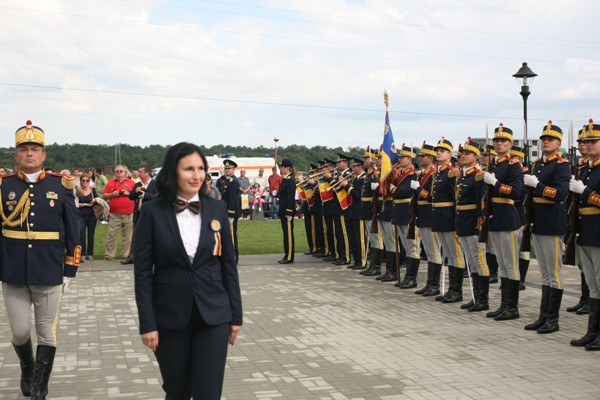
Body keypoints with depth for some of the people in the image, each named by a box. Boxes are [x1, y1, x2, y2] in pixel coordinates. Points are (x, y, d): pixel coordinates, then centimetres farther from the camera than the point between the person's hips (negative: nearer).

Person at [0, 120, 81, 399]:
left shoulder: (60, 185, -1)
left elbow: (72, 233, 2)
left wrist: (69, 272, 2)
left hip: (49, 274, 0)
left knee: (46, 334, 7)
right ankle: (27, 368, 40)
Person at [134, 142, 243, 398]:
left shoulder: (217, 209, 2)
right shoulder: (152, 211, -5)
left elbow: (228, 265, 6)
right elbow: (142, 271, -5)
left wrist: (235, 314, 5)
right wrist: (147, 322, -9)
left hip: (213, 315, 1)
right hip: (170, 317, -1)